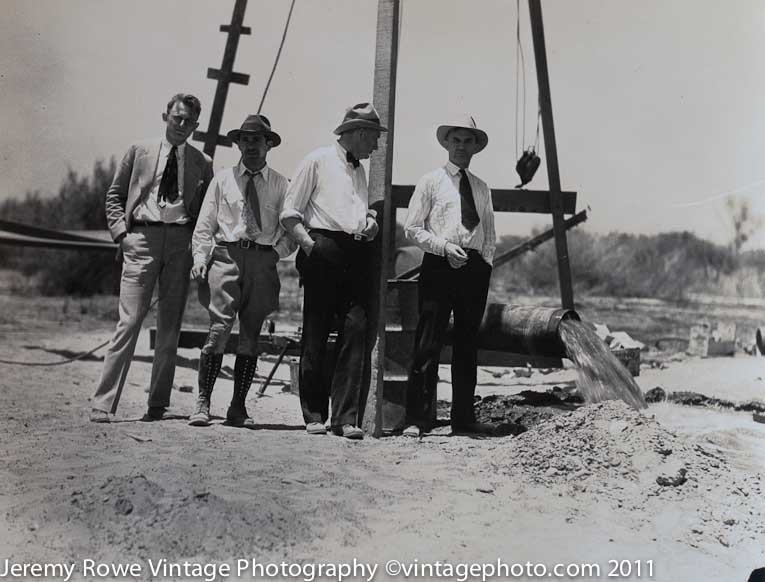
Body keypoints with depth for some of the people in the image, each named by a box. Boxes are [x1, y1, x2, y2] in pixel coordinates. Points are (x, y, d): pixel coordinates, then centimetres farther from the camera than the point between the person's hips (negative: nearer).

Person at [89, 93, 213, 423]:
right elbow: (114, 195, 13)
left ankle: (158, 404, 12)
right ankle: (102, 403, -5)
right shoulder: (140, 152, 11)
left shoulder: (202, 164, 13)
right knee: (129, 321, -9)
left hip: (181, 242, 2)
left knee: (170, 327, 4)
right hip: (141, 238, -2)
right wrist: (121, 232, -1)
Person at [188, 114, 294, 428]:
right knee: (219, 328, -12)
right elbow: (205, 224, 11)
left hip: (263, 261, 1)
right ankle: (202, 402, -6)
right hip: (226, 255, -1)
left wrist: (277, 251, -6)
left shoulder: (280, 184, 12)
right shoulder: (222, 179, 14)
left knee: (251, 335, 2)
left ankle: (238, 407, 8)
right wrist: (200, 257, -2)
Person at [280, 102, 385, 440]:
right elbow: (290, 214, 1)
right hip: (325, 251, -5)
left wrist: (371, 222, 11)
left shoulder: (360, 171, 26)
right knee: (316, 334, -2)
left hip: (357, 256, 5)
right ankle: (314, 415, 7)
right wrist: (309, 244, -13)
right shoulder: (317, 161, 7)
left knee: (356, 330, -7)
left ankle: (345, 417, -6)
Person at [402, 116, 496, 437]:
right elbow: (412, 228, 0)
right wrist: (445, 247, -12)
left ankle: (463, 417, 16)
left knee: (467, 345, 8)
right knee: (427, 346, -8)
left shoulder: (482, 188, 18)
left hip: (475, 268, 5)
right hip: (439, 265, -4)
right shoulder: (431, 181, 6)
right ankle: (418, 419, -3)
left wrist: (486, 263, 6)